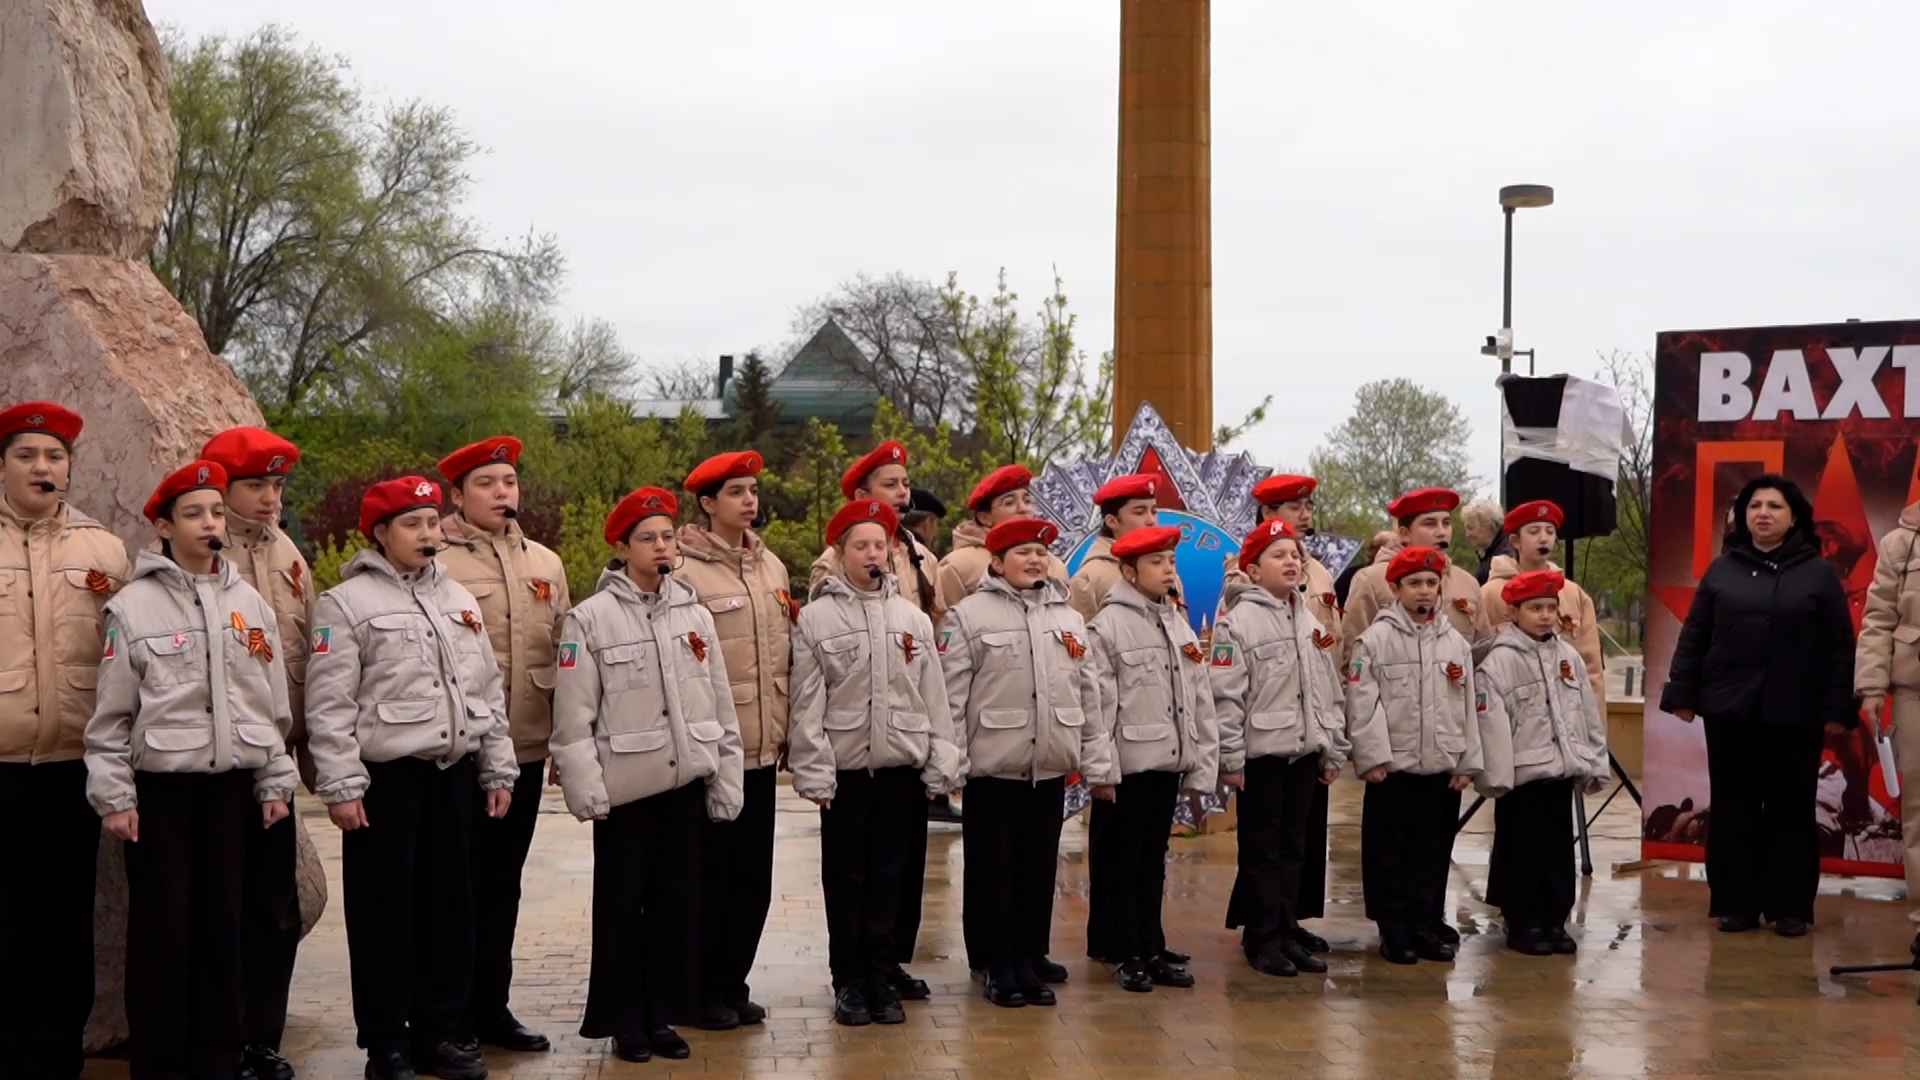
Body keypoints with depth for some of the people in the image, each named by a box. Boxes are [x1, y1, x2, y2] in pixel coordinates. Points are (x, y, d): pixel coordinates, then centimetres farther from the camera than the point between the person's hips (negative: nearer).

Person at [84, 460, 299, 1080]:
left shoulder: (248, 603, 8)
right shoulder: (133, 606, -3)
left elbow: (273, 702, 12)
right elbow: (111, 711, -3)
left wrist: (276, 782, 9)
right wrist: (114, 796, -7)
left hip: (232, 785, 3)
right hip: (159, 785, -3)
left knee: (223, 923, 8)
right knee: (161, 927, 1)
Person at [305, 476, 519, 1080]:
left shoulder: (458, 600, 14)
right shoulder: (347, 602, -5)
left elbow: (488, 690, 17)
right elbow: (330, 704, -10)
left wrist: (499, 769, 13)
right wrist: (341, 787, -14)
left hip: (453, 773, 6)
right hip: (387, 777, -6)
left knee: (449, 907, 10)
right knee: (384, 913, 0)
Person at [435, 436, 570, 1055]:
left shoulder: (545, 564, 12)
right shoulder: (436, 562, -5)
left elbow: (565, 653, 14)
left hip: (526, 749, 5)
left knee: (504, 883, 13)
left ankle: (492, 1008, 22)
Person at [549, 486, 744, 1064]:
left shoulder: (695, 614, 8)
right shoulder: (590, 618, -5)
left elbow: (721, 705, 10)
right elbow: (573, 716, -8)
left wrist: (727, 782, 7)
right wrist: (587, 790, -13)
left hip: (685, 781, 4)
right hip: (626, 786, -4)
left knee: (677, 901, 8)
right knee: (622, 905, 4)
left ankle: (660, 1015, 20)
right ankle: (624, 1022, 15)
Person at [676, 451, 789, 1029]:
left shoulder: (771, 567, 12)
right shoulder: (686, 571, -10)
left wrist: (787, 730, 16)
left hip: (761, 749, 6)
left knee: (754, 875, 11)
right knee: (709, 875, 3)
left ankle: (733, 982, 23)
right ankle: (704, 991, 15)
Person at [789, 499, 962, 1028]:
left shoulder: (913, 618, 8)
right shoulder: (816, 618, -2)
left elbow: (934, 696, 8)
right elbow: (807, 703, -5)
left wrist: (941, 765, 3)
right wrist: (813, 772, -10)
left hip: (900, 764, 2)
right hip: (844, 766, -2)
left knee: (889, 874, 7)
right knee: (845, 876, 4)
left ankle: (883, 977, 16)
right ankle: (849, 981, 13)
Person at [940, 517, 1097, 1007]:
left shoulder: (1068, 617, 12)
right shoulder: (970, 614, -4)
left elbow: (1087, 689, 15)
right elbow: (951, 691, -8)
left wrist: (1087, 750, 12)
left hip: (1050, 764, 5)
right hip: (993, 763, -4)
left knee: (1040, 864, 10)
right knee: (994, 866, 2)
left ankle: (1031, 956, 20)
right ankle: (998, 964, 10)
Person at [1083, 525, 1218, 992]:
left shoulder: (1178, 624, 12)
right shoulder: (1108, 625, -9)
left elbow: (1200, 698, 13)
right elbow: (1096, 702, -14)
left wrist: (1204, 762, 8)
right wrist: (1100, 768, -17)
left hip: (1168, 761, 6)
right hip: (1128, 764, -6)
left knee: (1153, 859, 13)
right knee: (1121, 860, 3)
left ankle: (1151, 948, 19)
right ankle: (1125, 953, 9)